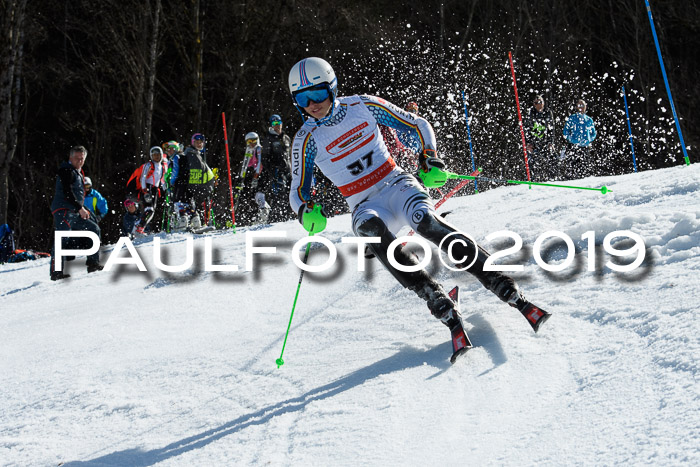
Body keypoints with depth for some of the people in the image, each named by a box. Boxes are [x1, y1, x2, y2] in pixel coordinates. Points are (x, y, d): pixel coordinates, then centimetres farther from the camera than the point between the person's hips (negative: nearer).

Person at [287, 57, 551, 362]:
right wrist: (307, 212, -19)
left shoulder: (362, 106, -1)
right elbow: (299, 190, 4)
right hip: (365, 206, 1)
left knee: (425, 220, -33)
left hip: (396, 185, 0)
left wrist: (429, 158, -10)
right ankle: (442, 308, -42)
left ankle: (511, 294, -36)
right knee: (371, 230, -36)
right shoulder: (306, 140, -1)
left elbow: (416, 126, 7)